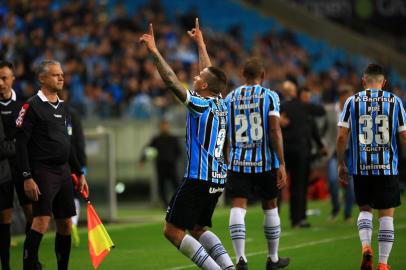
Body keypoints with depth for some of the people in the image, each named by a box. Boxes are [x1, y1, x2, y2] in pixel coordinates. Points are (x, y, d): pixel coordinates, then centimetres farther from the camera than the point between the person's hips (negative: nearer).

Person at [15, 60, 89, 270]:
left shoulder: (62, 108, 17)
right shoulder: (32, 106, -7)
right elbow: (21, 143, -12)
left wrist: (79, 173, 20)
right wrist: (27, 178, -18)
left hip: (64, 172, 8)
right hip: (43, 172, -8)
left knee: (65, 225, 8)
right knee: (41, 221, -18)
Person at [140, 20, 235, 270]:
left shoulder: (200, 105, -12)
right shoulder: (221, 104, 9)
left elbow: (172, 81, -16)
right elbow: (212, 74, 25)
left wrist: (155, 52, -11)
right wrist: (201, 44, 36)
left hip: (198, 178, -8)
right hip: (218, 177, 8)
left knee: (173, 230, -3)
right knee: (198, 229, 18)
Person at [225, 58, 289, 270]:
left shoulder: (230, 98, 7)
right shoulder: (269, 96, -3)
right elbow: (275, 130, -12)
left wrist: (225, 161, 25)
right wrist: (281, 164, -11)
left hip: (237, 162, 1)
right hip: (265, 161, -1)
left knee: (238, 207, -4)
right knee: (270, 207, 14)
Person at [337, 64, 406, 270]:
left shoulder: (352, 102, 1)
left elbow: (342, 137, -2)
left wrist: (341, 165, 8)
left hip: (360, 168, 1)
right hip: (388, 167, -1)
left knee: (365, 209, 18)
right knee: (386, 215, 6)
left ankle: (365, 246, -6)